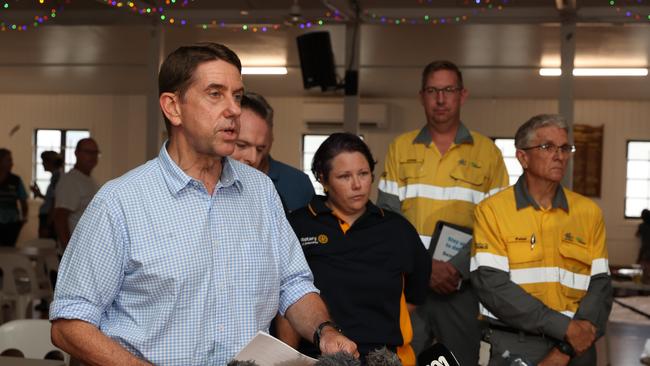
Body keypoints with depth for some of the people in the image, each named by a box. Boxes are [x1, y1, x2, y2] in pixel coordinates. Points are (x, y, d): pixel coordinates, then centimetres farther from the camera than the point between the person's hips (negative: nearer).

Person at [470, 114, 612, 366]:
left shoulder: (589, 212, 5)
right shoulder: (491, 211, -5)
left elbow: (599, 285, 1)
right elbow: (492, 285, -13)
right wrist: (564, 327, -16)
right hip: (514, 345, -3)